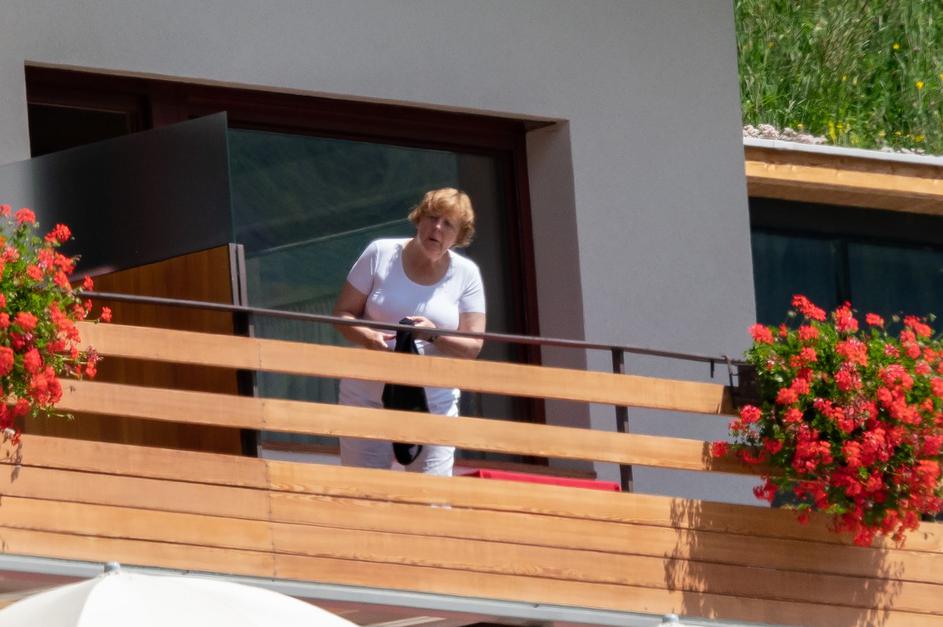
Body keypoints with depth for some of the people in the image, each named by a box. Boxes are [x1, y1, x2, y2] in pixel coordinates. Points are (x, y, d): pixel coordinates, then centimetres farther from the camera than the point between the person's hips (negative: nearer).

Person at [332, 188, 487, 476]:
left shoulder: (465, 274, 1)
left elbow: (473, 347, -2)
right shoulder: (381, 254, -1)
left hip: (432, 403, 0)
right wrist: (367, 336, -21)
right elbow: (342, 313, 1)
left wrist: (433, 335, -22)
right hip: (367, 396, 0)